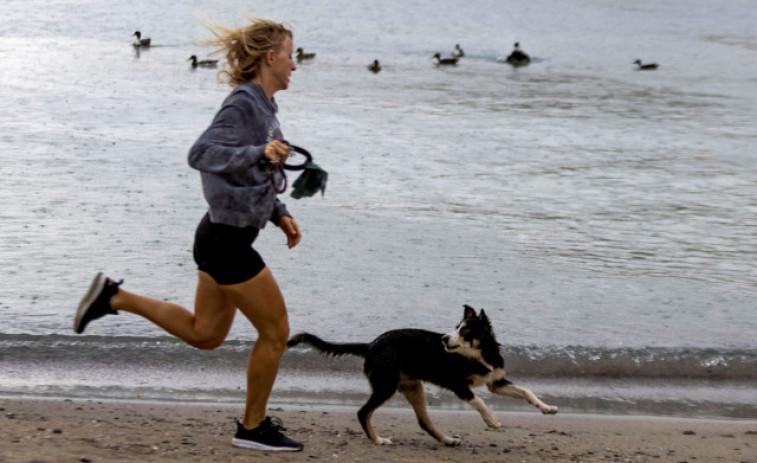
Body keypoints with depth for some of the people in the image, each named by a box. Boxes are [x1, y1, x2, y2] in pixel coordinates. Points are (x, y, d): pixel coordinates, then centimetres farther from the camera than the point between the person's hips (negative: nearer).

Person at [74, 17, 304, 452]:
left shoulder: (260, 105, 10)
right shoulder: (243, 105, -19)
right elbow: (202, 155, -32)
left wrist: (281, 215, 14)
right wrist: (259, 152, -43)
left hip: (224, 235, 10)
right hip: (227, 242, -10)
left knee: (204, 335, 20)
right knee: (276, 332, 2)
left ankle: (114, 297, 20)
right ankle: (253, 427, 16)